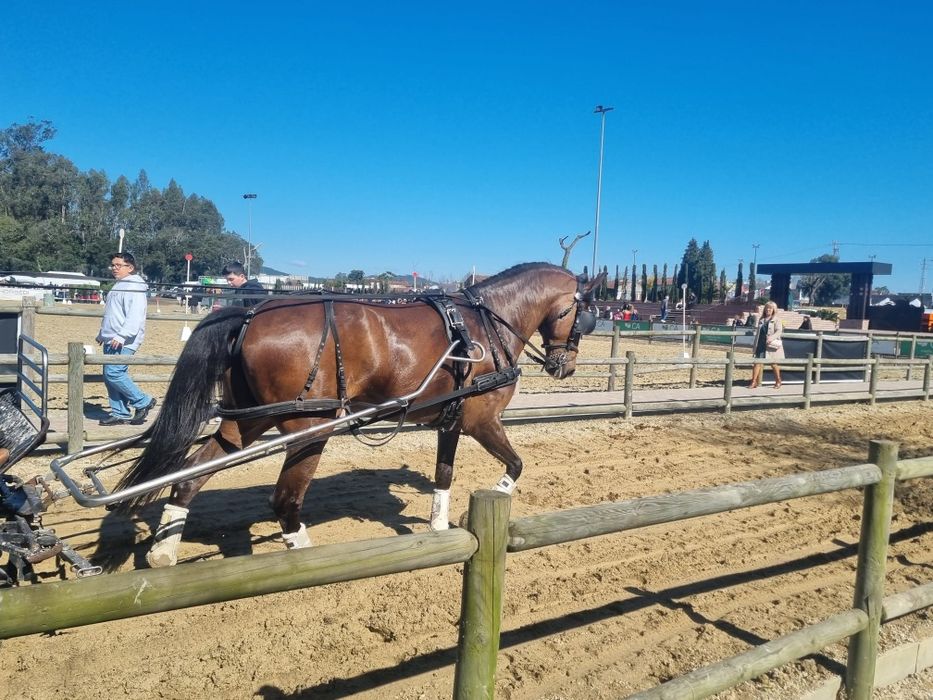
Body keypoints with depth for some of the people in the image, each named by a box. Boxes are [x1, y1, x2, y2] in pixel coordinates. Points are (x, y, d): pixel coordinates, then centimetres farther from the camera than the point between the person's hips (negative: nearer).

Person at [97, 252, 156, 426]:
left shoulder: (134, 288, -12)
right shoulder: (119, 286, 21)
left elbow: (135, 316, -23)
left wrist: (121, 336, -29)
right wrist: (102, 335, 31)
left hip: (123, 342, -10)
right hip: (111, 341, 10)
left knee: (113, 373, -17)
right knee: (109, 376, 9)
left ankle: (143, 401, -3)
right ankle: (119, 413, 15)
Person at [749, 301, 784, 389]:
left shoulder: (776, 320, -1)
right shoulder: (762, 320, 14)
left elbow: (778, 331, -13)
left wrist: (771, 338, -31)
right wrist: (755, 345, 16)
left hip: (771, 345, -4)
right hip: (761, 345, 4)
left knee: (773, 364, 7)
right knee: (757, 363, -4)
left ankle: (778, 381, 26)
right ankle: (754, 382, -4)